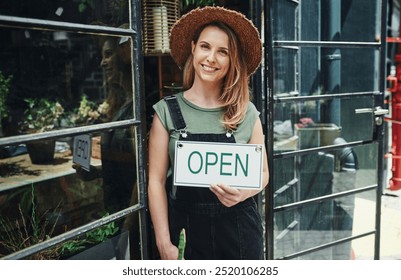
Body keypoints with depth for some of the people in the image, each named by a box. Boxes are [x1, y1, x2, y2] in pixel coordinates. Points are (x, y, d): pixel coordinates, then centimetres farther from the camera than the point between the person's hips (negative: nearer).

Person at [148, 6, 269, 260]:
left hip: (239, 228, 1)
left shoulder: (248, 113, 0)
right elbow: (157, 180, -3)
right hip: (186, 228, -1)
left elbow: (262, 173, 6)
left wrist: (243, 193, -15)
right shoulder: (167, 111, -3)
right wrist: (164, 243, -7)